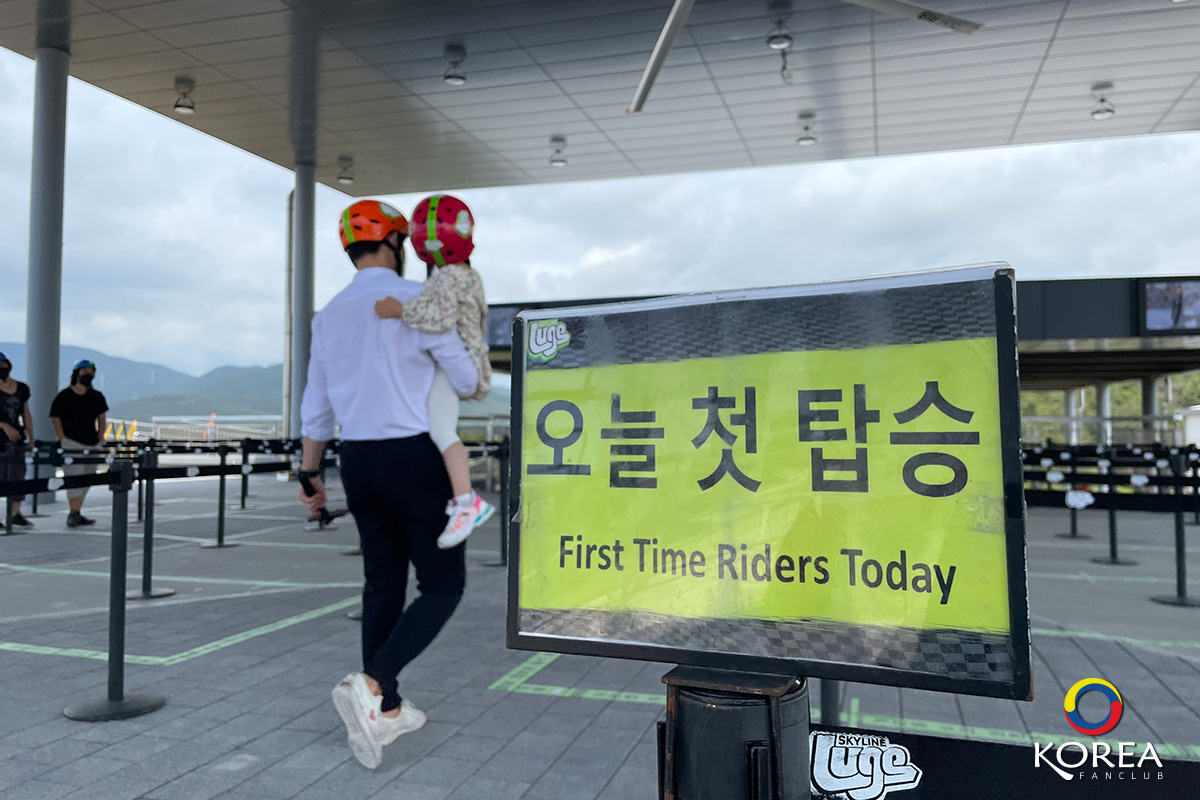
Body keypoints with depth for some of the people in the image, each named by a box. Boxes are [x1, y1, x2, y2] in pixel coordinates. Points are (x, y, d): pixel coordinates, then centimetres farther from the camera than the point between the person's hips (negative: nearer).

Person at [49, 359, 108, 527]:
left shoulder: (96, 397, 12)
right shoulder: (64, 396, -3)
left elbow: (101, 418, 18)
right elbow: (55, 418, -3)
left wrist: (100, 438, 8)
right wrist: (63, 441, -11)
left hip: (91, 444, 6)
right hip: (72, 444, -6)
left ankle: (77, 514, 17)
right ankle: (73, 514, -10)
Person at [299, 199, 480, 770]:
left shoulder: (330, 314, 9)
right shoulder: (417, 299, -10)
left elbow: (316, 406, 14)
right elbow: (466, 380, -7)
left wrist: (309, 474, 23)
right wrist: (471, 382, 17)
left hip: (358, 462, 7)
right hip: (413, 458, -7)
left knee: (382, 584, 16)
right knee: (443, 584, 3)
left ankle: (386, 709, 25)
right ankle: (370, 685, -13)